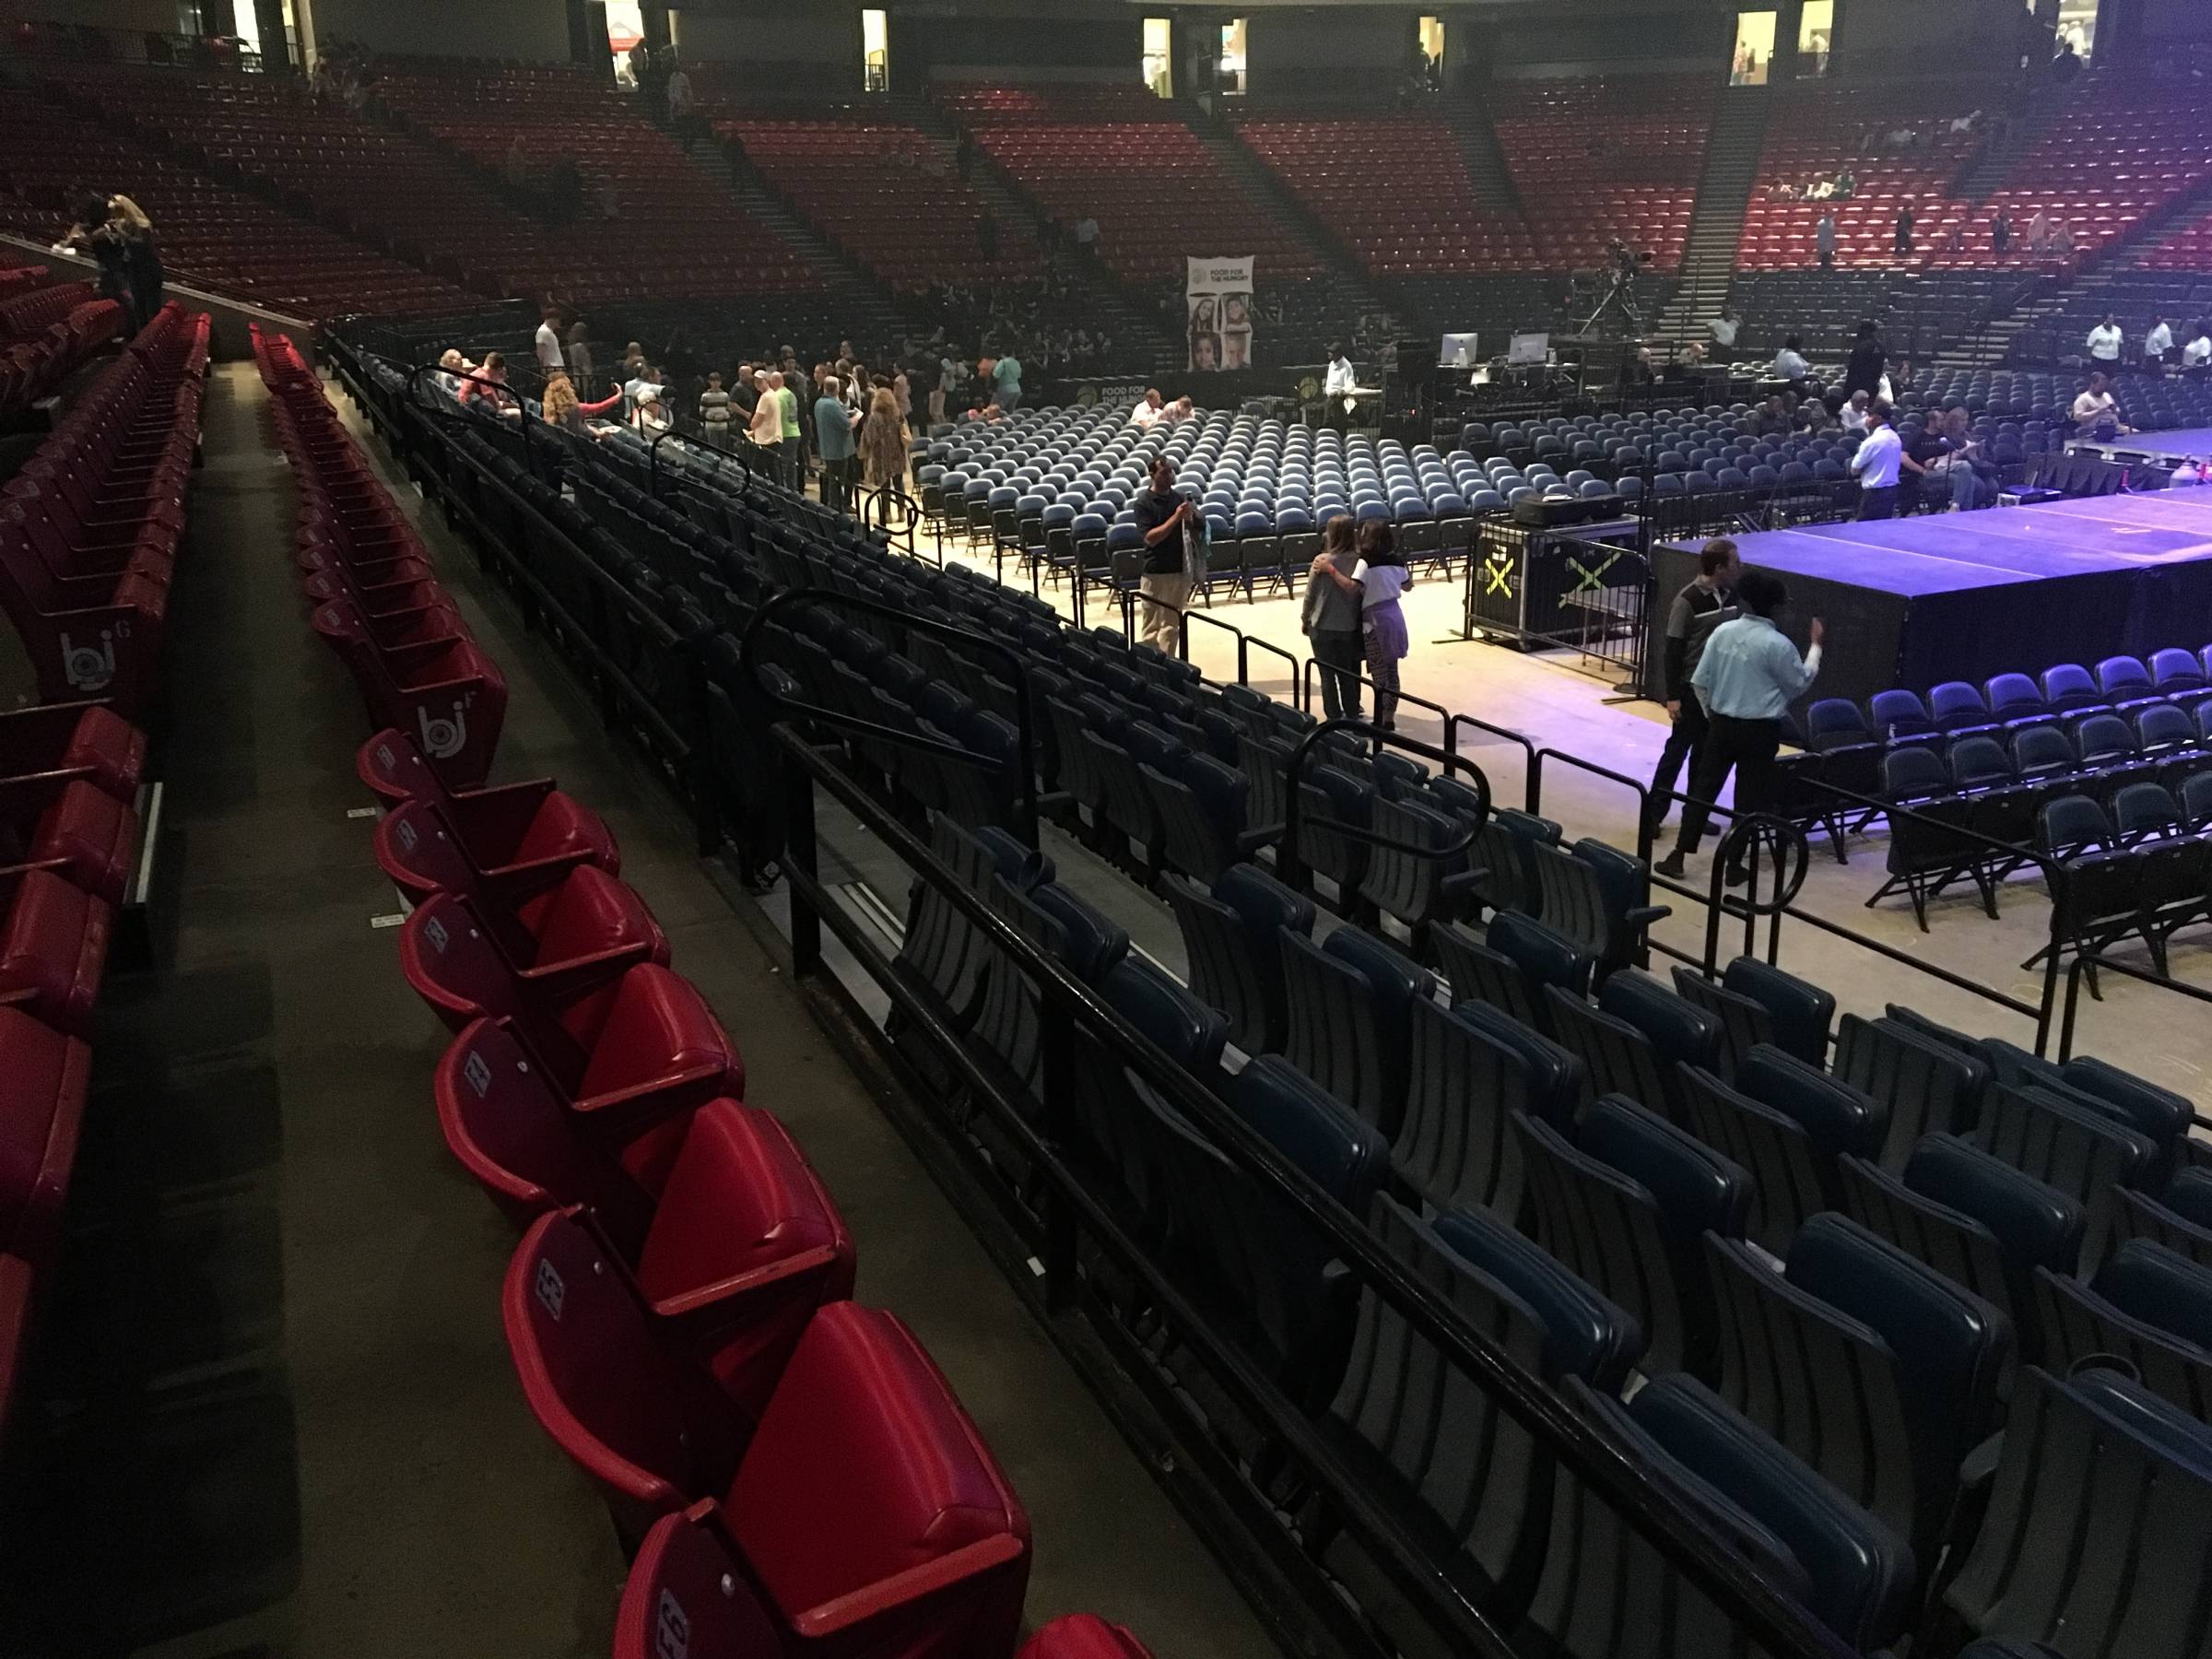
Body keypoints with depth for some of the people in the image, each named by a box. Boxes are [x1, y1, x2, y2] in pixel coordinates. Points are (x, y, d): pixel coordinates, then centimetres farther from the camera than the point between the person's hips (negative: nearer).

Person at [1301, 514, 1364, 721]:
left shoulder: (1322, 561, -16)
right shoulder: (1359, 560, -9)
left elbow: (1310, 595, -7)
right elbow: (1361, 592, 0)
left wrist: (1305, 619, 7)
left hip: (1323, 626, -3)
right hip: (1349, 626, 3)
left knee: (1328, 675, 8)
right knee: (1348, 673, 17)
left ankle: (1334, 718, 13)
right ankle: (1352, 716, 26)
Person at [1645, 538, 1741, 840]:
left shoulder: (1726, 596, 3)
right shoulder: (1687, 601, -16)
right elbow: (1673, 651, -15)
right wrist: (1673, 696, -16)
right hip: (1691, 687, -6)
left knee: (1705, 750, 12)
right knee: (1679, 747, -1)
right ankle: (1653, 811, 8)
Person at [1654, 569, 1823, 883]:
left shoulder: (1722, 631, -3)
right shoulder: (1777, 644, -16)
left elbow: (1699, 682, 1)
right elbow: (1800, 684, 0)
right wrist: (1816, 646, 10)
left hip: (1721, 724, 4)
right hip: (1759, 731, -4)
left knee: (1703, 789, 11)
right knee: (1749, 798, 8)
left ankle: (1678, 855, 11)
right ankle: (1734, 866, 15)